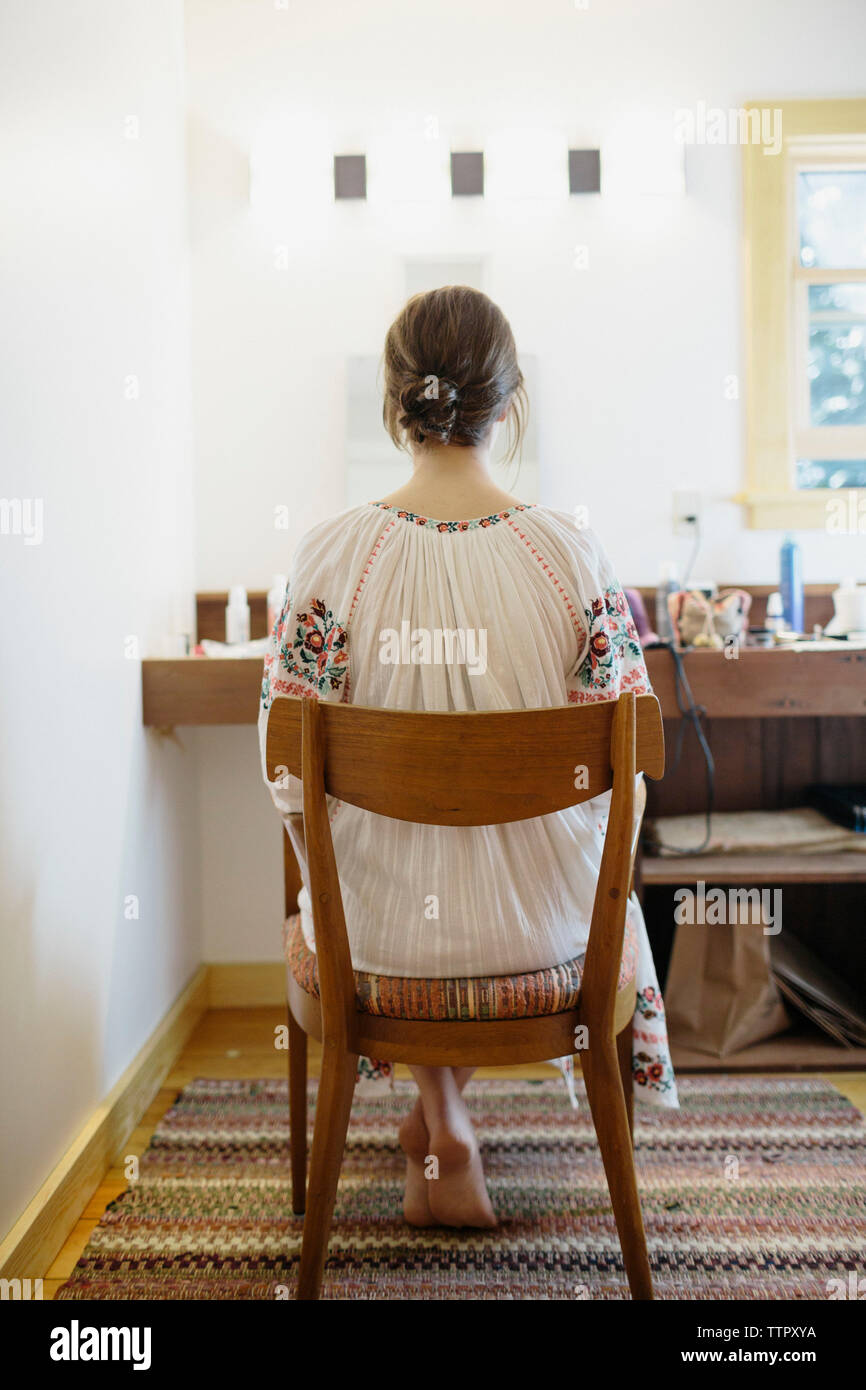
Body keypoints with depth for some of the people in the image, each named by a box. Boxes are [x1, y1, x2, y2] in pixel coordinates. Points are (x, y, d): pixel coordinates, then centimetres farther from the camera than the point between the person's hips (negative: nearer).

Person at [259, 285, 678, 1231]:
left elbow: (293, 769, -11)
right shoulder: (573, 555, -14)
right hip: (544, 920, 1)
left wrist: (326, 886, 10)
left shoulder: (333, 556, -16)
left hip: (383, 915, 0)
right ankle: (440, 1122, 49)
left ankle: (446, 1134, 36)